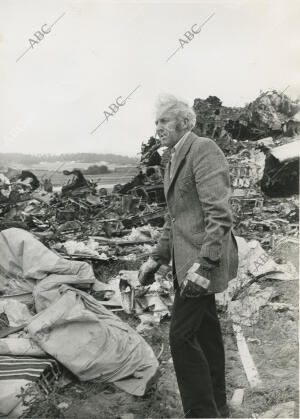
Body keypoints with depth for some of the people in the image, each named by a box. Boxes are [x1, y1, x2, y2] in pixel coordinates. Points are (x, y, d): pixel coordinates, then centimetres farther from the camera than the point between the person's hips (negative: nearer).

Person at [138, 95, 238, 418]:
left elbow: (219, 213, -20)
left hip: (202, 260, -9)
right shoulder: (174, 160, 18)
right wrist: (156, 259, 15)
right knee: (206, 331, 17)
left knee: (182, 336, -7)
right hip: (188, 259, 9)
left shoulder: (204, 149, -11)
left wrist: (204, 264, -26)